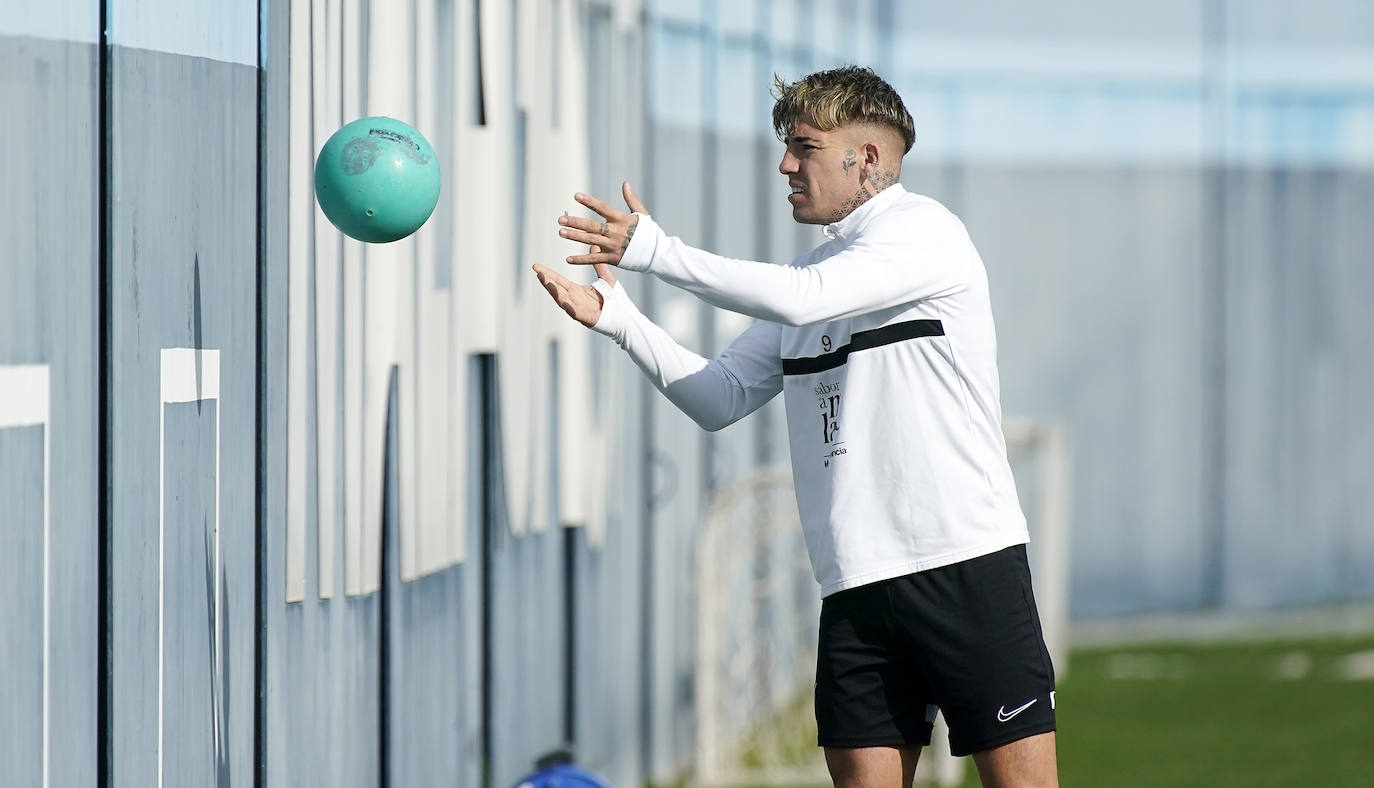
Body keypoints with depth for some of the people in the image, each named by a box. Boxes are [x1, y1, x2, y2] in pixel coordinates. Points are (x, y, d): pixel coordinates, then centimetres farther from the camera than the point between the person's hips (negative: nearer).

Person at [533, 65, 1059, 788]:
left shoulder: (924, 231, -4)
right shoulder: (811, 272, 20)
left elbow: (801, 298, -19)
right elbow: (720, 399, 15)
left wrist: (654, 250, -14)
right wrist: (617, 318, 2)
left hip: (968, 565, -7)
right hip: (856, 585, 7)